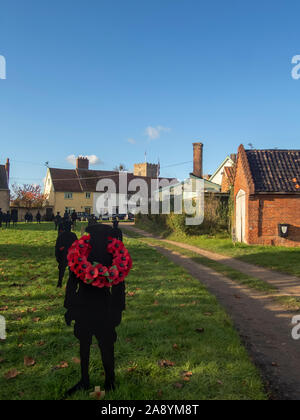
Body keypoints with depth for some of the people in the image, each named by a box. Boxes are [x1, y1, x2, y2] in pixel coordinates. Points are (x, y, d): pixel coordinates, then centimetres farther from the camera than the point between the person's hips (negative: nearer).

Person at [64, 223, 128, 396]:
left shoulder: (113, 256, -10)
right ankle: (85, 380, 38)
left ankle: (110, 381, 31)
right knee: (84, 344, 18)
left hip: (104, 308, -3)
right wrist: (70, 307, 5)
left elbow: (118, 284, -2)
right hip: (83, 306, 3)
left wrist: (117, 310, -1)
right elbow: (73, 281, 4)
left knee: (106, 346, 6)